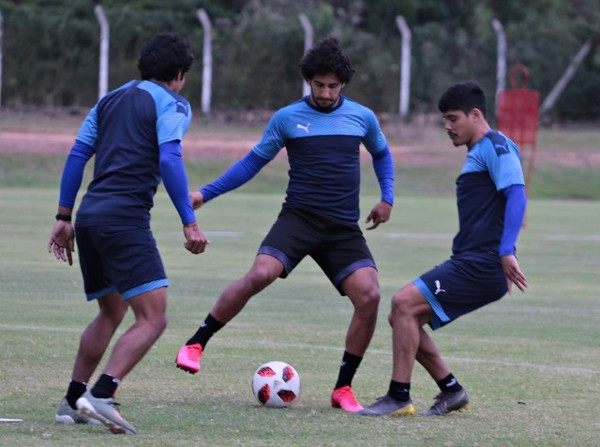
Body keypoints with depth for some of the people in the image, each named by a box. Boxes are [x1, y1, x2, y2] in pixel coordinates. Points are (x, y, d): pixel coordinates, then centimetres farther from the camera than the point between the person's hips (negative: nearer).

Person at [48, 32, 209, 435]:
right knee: (153, 318, -10)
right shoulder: (172, 104, 1)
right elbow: (169, 160, -13)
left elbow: (77, 155, 18)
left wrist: (64, 216, 19)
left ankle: (73, 402, 21)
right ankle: (101, 396, -26)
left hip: (90, 215, 8)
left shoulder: (110, 101, 22)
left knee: (111, 313, 24)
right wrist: (190, 222, -15)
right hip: (126, 217, -8)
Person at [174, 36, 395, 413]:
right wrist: (207, 193, 6)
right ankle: (196, 345, -14)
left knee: (369, 295, -17)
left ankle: (343, 389, -2)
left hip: (344, 228, 2)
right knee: (261, 274, -28)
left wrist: (387, 198, 15)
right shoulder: (287, 119, 3)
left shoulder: (363, 118, 8)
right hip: (299, 217, -2)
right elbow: (254, 162, 12)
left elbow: (382, 154, 28)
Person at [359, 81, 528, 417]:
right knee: (403, 316, 9)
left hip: (482, 266, -10)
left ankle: (399, 398, -13)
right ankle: (451, 391, 14)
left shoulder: (496, 146, -8)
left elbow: (517, 195, -20)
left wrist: (506, 252, -28)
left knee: (404, 303, -17)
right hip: (468, 263, 11)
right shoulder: (478, 153, 23)